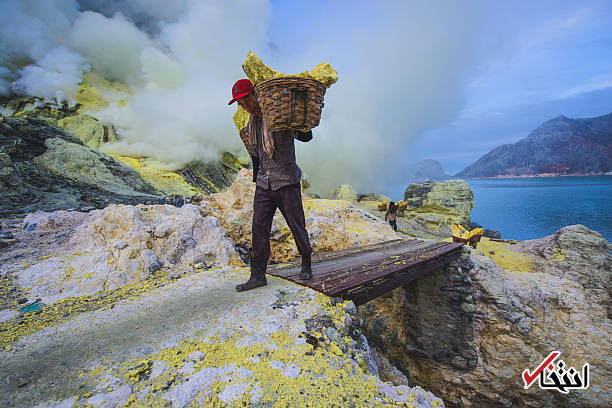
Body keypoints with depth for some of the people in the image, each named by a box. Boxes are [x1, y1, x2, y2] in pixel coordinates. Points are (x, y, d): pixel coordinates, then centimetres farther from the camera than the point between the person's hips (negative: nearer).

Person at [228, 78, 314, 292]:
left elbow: (306, 137, -12)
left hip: (287, 182, -5)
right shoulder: (252, 122, 13)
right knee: (259, 228, -1)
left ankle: (306, 265, 25)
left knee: (297, 225, 3)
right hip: (263, 184, 6)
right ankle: (258, 276, 8)